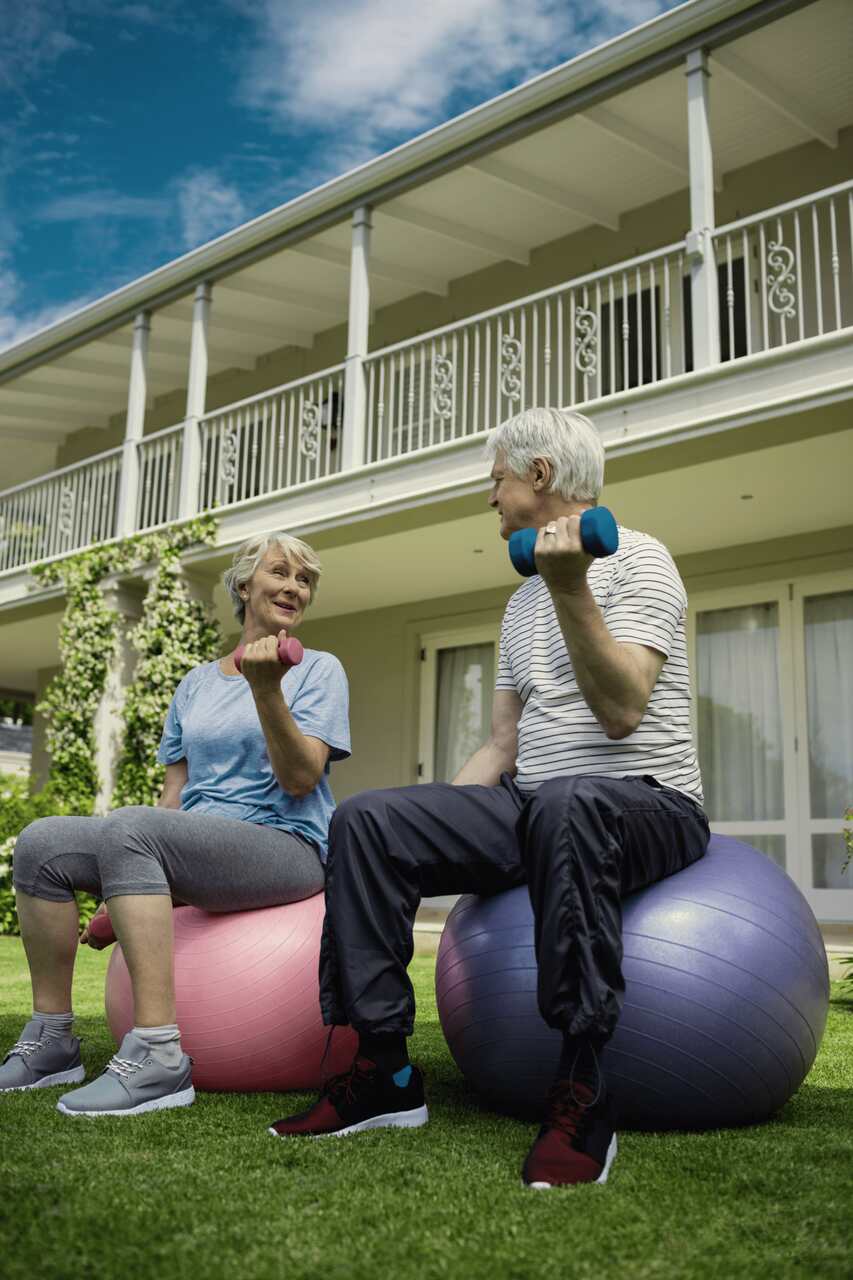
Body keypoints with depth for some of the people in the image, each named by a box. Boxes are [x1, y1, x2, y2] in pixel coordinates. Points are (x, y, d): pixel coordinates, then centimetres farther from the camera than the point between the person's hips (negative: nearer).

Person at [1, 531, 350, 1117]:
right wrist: (116, 899, 13)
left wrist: (267, 689, -22)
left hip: (287, 845, -6)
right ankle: (51, 1040, -4)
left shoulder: (318, 669, 4)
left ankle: (158, 1055, -37)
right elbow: (175, 794, 19)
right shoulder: (196, 683, 19)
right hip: (195, 854, 6)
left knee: (131, 826, -32)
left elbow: (300, 779, -9)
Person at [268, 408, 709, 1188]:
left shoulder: (634, 559, -4)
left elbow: (621, 712, -19)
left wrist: (572, 588, -26)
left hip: (649, 804, -7)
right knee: (367, 821, -12)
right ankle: (382, 1070, -10)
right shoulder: (523, 601, 20)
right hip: (532, 806, 7)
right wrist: (437, 827, 7)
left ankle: (582, 1093, -34)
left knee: (569, 803, -43)